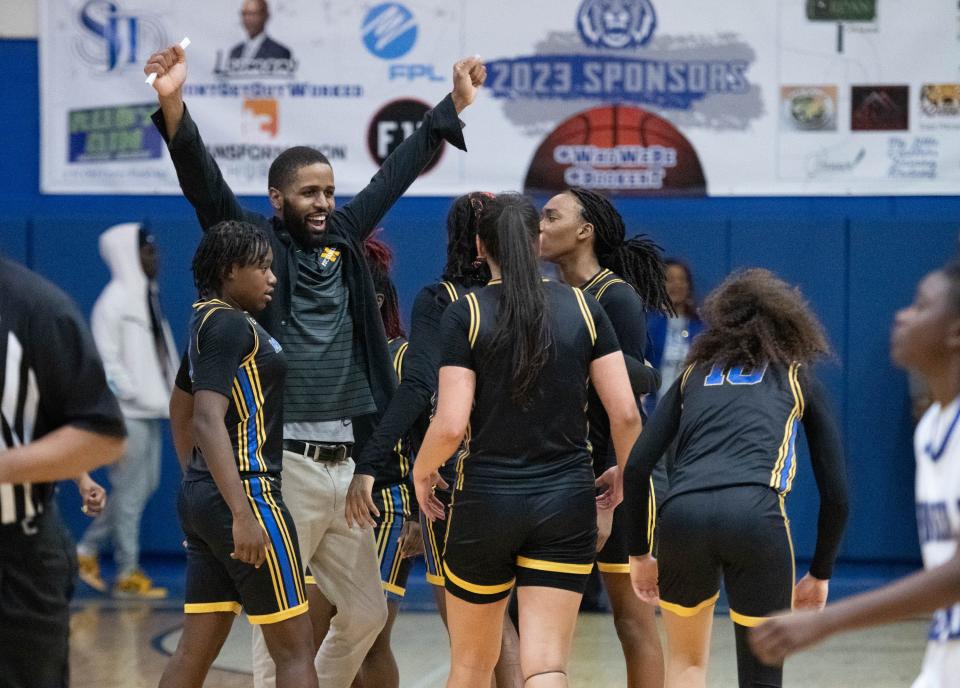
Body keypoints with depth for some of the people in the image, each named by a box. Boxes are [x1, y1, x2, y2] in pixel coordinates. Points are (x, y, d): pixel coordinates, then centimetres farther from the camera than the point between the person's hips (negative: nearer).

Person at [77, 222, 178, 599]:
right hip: (128, 413, -9)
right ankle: (128, 574, 4)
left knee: (146, 485, 14)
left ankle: (87, 550, 23)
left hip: (149, 411, 9)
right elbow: (106, 359, -18)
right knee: (130, 492, -3)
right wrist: (133, 395, -18)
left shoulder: (147, 297, 13)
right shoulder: (114, 301, -13)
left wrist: (170, 393, 6)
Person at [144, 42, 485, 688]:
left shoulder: (342, 237, 14)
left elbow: (397, 172, 23)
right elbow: (203, 180, -15)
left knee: (366, 614, 13)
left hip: (347, 463, 6)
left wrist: (456, 104, 29)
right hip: (286, 463, -6)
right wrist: (173, 105, -31)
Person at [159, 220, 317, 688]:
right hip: (245, 491, -10)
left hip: (201, 494, 10)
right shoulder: (229, 324, -13)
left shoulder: (208, 321, 16)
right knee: (294, 647, -4)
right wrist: (243, 516, -27)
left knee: (198, 648, 9)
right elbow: (208, 421, -23)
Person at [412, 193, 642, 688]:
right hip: (567, 502, 1)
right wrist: (623, 474, 18)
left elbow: (451, 426, -13)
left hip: (485, 498, -1)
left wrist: (422, 471, 7)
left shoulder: (466, 313, -6)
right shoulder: (582, 308, 2)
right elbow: (626, 414, -1)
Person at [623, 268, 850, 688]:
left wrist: (639, 552, 25)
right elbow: (835, 493, 20)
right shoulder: (798, 378, 24)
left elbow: (636, 467, 16)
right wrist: (820, 574, 30)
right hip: (757, 515, -2)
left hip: (682, 515, 2)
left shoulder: (694, 372, 28)